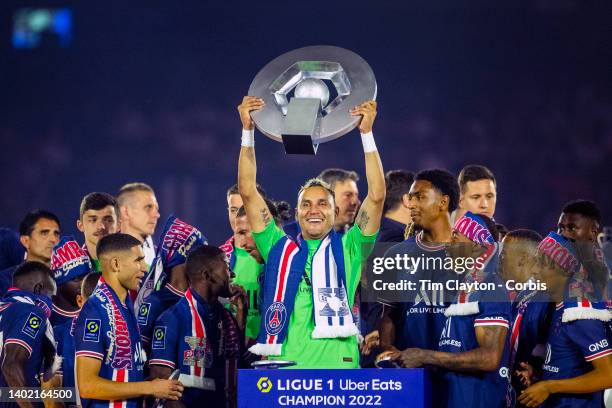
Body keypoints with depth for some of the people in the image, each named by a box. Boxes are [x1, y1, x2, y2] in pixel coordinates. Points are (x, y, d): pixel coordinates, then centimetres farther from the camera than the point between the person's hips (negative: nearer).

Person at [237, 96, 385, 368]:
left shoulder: (348, 250, 15)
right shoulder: (279, 249, 18)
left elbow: (376, 196, 6)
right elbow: (248, 192, 15)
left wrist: (367, 133, 1)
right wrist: (248, 131, 10)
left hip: (337, 364, -1)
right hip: (281, 362, 1)